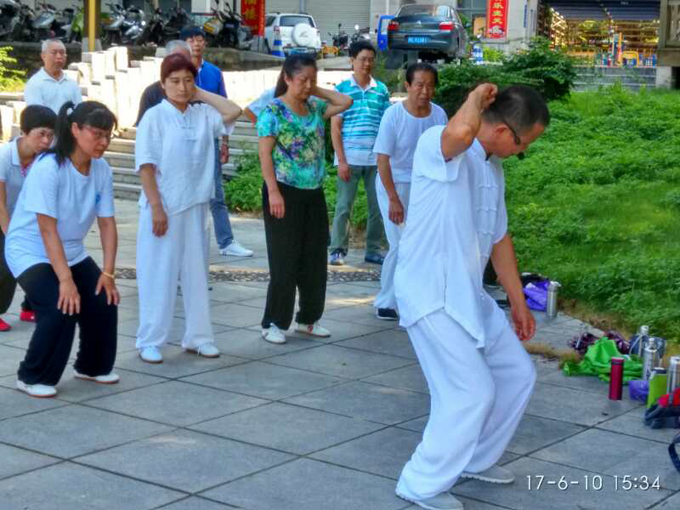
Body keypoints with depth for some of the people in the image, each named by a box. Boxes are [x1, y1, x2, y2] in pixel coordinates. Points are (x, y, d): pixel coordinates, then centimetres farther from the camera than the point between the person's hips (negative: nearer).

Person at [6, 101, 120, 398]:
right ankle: (33, 377, -3)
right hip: (30, 251, -6)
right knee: (61, 308, -23)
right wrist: (65, 279, -31)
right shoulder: (48, 167, -26)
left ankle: (92, 366, 20)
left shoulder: (101, 169, -8)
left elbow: (107, 224, -5)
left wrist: (108, 272, -13)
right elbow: (47, 229, -28)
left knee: (104, 302, -6)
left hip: (71, 252, 6)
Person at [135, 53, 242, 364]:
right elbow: (146, 166, -11)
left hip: (195, 206, 5)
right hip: (163, 208, -5)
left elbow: (234, 112, -4)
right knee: (159, 276, 1)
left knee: (196, 274, 11)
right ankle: (150, 341, 10)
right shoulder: (154, 117, -8)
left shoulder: (202, 114, 5)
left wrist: (200, 94, 0)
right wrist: (156, 208, -16)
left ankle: (198, 337, 21)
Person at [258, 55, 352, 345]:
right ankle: (273, 323, 8)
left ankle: (308, 318, 23)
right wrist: (273, 192, -19)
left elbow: (346, 102, 15)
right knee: (284, 262, -2)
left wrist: (316, 91, 8)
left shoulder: (315, 108, 10)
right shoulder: (273, 111, -8)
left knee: (315, 260, 11)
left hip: (314, 193, 7)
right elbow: (265, 154, -12)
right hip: (285, 193, -7)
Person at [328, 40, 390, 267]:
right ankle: (338, 250, 9)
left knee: (378, 206, 6)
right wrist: (341, 160, -8)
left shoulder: (381, 89, 7)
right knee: (344, 206, 1)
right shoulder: (342, 89, 0)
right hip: (350, 158, -3)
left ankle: (373, 250, 16)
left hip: (376, 159, 3)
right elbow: (335, 127, -1)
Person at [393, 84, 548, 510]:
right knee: (472, 392, -9)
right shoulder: (438, 144, -18)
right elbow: (462, 131, -45)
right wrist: (479, 95, -22)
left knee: (518, 374, 15)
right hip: (431, 295, -9)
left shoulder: (493, 167, 11)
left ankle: (476, 459, 34)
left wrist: (519, 302, 23)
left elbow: (499, 238, 20)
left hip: (470, 294, 9)